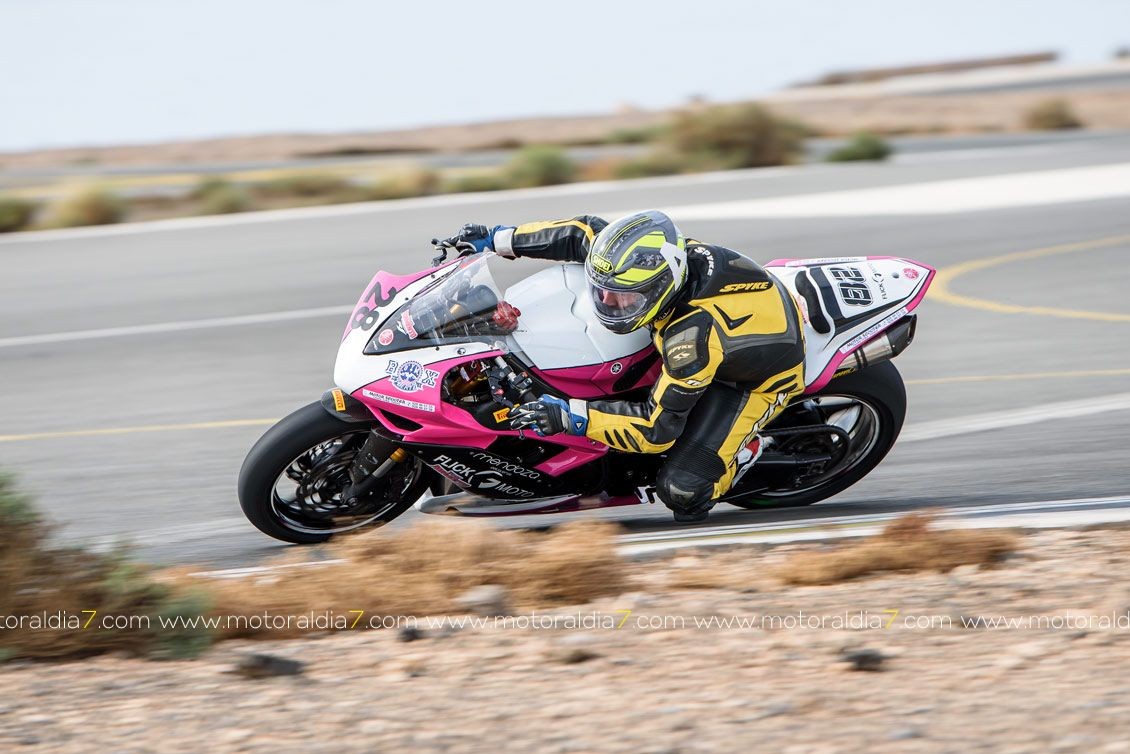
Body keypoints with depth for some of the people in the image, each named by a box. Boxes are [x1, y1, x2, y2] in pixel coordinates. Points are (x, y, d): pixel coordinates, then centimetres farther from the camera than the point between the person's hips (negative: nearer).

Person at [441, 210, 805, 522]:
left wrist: (571, 416, -37)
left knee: (681, 490, -21)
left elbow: (658, 429, -35)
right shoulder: (652, 256, -24)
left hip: (757, 377, -8)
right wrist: (499, 239, -3)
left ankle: (744, 449, 8)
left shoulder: (694, 336, -43)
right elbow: (586, 233, -5)